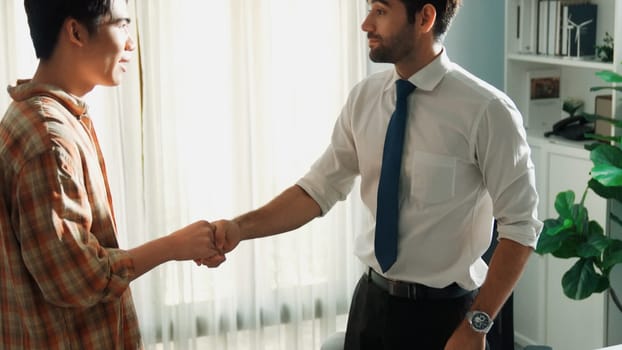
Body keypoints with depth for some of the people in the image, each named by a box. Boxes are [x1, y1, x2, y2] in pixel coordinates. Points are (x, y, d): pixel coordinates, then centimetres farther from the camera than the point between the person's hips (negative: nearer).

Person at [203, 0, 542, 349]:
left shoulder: (485, 110, -18)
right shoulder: (364, 98, -1)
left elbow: (520, 227, -13)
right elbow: (319, 189, 1)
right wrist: (240, 227, -12)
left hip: (441, 313, -5)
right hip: (372, 300, 5)